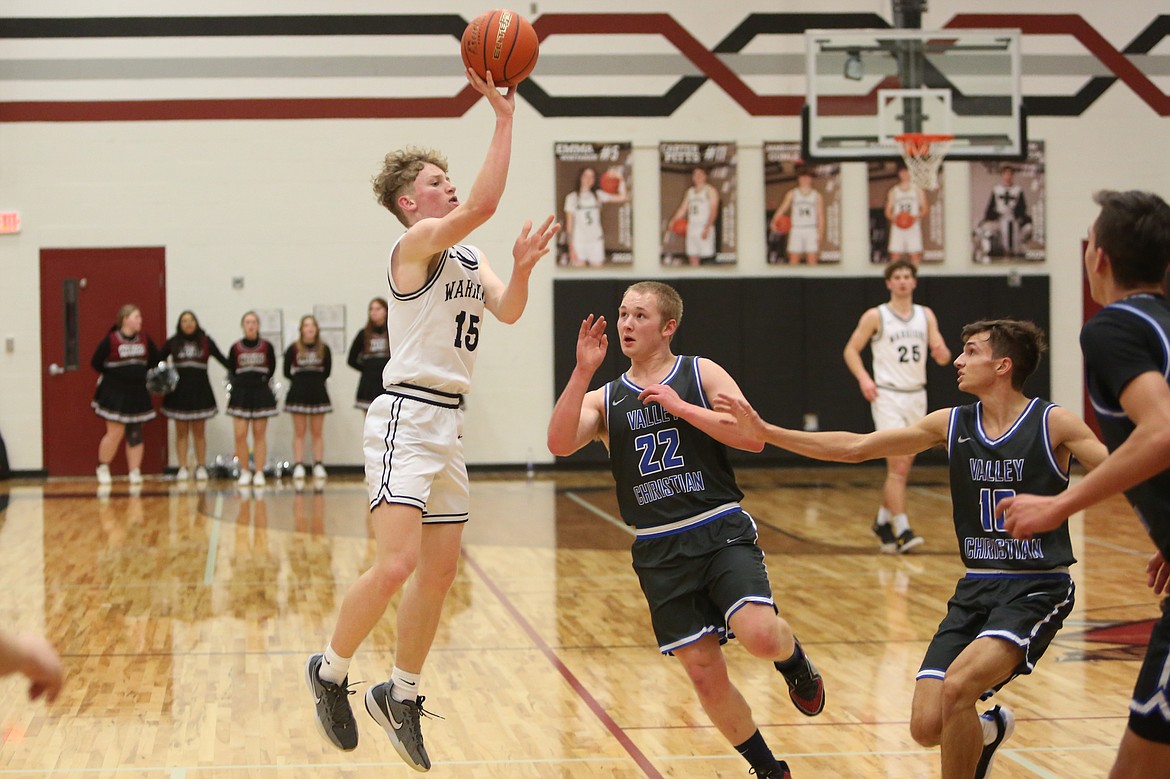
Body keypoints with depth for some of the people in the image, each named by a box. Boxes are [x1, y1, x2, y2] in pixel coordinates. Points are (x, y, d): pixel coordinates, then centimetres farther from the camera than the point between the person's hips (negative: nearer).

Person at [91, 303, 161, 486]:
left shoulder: (145, 340, 5)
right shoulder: (110, 340, -10)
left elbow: (155, 360, 16)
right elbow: (96, 363, -5)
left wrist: (140, 375, 6)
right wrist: (116, 375, -4)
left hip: (138, 394, 5)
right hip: (115, 393, -5)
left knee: (135, 434, 4)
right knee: (115, 433, -8)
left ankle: (135, 472, 8)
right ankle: (102, 468, 13)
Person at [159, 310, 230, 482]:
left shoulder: (205, 341, 2)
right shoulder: (173, 342, 3)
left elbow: (222, 359, 2)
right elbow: (158, 361, 4)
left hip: (200, 389, 0)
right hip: (179, 389, 0)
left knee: (199, 432, 5)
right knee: (181, 432, 3)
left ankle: (201, 467, 11)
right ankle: (183, 468, 6)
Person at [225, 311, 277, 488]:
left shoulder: (266, 346, -1)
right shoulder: (236, 348, -1)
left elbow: (272, 368, 8)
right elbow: (231, 371, 6)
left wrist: (263, 380, 1)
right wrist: (241, 383, 0)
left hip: (261, 394, 0)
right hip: (240, 394, 0)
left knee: (260, 434, 4)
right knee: (239, 435, -5)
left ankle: (259, 473, 8)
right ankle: (244, 472, 7)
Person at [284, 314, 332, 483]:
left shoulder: (324, 349, -1)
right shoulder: (293, 349, -5)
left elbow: (327, 371, 5)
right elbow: (287, 372, -2)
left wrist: (315, 382, -1)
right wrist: (300, 381, 0)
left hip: (318, 393, 1)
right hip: (298, 394, -1)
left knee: (318, 432, 5)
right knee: (299, 432, 2)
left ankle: (318, 466, 9)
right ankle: (298, 467, 2)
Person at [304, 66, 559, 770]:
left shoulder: (470, 257, 16)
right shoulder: (417, 242, -9)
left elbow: (507, 311, 3)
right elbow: (483, 204, -24)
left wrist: (521, 268, -15)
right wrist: (504, 117, -23)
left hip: (450, 422, 9)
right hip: (407, 416, -9)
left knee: (440, 569, 10)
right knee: (396, 565, -17)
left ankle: (401, 696, 24)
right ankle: (330, 671, 5)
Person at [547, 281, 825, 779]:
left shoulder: (701, 374, 4)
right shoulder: (605, 399, 9)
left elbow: (754, 438, -9)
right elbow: (559, 444, -10)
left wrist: (681, 407, -14)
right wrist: (582, 371, -17)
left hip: (721, 532, -3)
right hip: (659, 551, 3)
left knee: (759, 635, -25)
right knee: (704, 673, 2)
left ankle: (794, 659, 12)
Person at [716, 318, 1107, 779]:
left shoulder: (1054, 424, -7)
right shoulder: (952, 424, 5)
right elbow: (855, 448, 6)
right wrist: (766, 432, 2)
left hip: (1037, 590, -5)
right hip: (976, 589, 5)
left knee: (957, 686, -28)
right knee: (927, 727, -5)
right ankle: (988, 731, 30)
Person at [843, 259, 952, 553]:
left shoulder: (926, 315, 9)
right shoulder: (875, 316, -3)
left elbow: (943, 356, 4)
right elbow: (851, 350, 1)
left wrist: (942, 353, -20)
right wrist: (864, 378, -16)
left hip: (917, 396, 5)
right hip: (888, 396, -5)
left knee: (903, 467, 12)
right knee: (898, 466, -13)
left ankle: (883, 521, 28)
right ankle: (902, 531, -14)